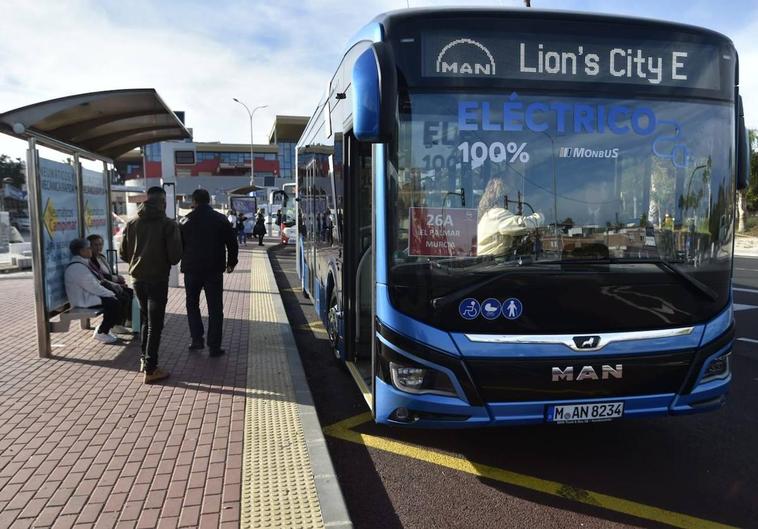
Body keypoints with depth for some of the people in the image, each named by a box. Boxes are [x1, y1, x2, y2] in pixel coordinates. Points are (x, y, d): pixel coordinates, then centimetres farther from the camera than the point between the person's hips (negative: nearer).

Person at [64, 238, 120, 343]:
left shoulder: (82, 264, 13)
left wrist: (110, 292, 6)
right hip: (83, 301, -11)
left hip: (86, 296, 11)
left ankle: (103, 329, 10)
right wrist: (111, 294, -11)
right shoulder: (77, 268, -21)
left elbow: (95, 283, 16)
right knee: (114, 303, -18)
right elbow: (94, 288, -21)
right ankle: (101, 333, -4)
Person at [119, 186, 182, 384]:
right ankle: (150, 369, 1)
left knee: (145, 319, 21)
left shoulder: (132, 223, 4)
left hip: (138, 278, 5)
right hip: (158, 278, -5)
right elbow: (175, 255, -14)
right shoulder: (168, 224, -12)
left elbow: (123, 253, 7)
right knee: (155, 323, -1)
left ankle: (145, 358, 29)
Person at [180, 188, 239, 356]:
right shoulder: (220, 219, -1)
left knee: (192, 305, 18)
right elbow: (232, 243, 1)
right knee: (215, 308, 4)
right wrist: (231, 262, 14)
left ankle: (197, 339, 12)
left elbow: (179, 245, 5)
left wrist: (184, 262, 21)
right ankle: (214, 346, 2)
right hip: (214, 269, 0)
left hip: (192, 269, 0)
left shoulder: (186, 221, -1)